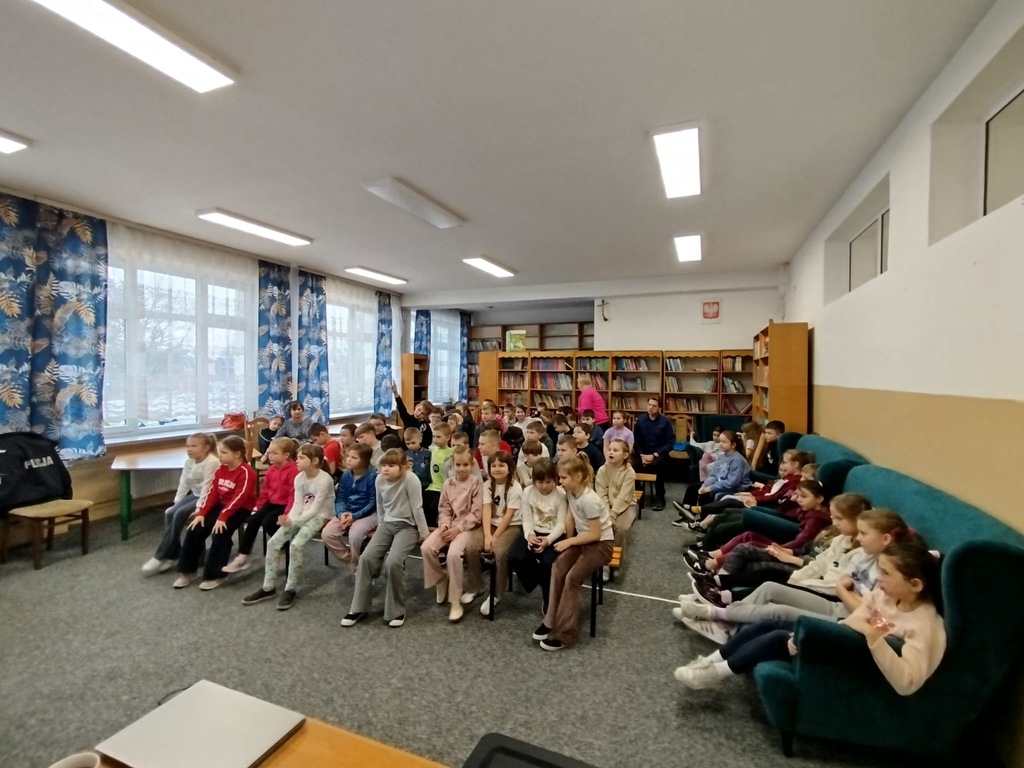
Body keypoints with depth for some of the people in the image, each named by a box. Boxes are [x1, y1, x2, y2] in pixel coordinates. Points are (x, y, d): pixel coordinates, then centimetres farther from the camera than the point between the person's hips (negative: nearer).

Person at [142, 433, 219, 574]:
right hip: (195, 494, 8)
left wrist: (199, 508, -24)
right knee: (170, 513, -10)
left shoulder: (212, 462, -22)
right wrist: (176, 503, 1)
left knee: (180, 514, -21)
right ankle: (173, 555, -3)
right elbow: (183, 483, 7)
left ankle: (162, 557, -7)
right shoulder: (189, 461, 5)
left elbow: (207, 488, -24)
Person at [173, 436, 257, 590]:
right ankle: (187, 571, 9)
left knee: (220, 534, -26)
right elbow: (212, 493, 4)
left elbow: (238, 498, -24)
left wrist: (222, 517, -29)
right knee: (194, 530, -5)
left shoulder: (246, 472, -19)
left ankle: (215, 575, -9)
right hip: (221, 505, 8)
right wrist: (201, 513, -6)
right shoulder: (221, 469, 7)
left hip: (240, 509, -8)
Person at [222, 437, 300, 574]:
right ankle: (243, 557, -1)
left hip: (285, 505, -8)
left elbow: (294, 494, -22)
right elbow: (265, 490, 16)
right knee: (252, 521, -8)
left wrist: (287, 513, -25)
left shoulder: (293, 470, -19)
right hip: (272, 503, 8)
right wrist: (260, 507, 10)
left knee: (267, 522, -24)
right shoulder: (271, 470, 8)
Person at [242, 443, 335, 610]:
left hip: (319, 516, -7)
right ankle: (268, 587, 4)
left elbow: (315, 509, -21)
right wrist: (289, 518, -20)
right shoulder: (299, 478, 2)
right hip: (301, 515, 7)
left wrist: (293, 521, -27)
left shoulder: (324, 479, -20)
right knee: (273, 542, -8)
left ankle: (290, 589, -11)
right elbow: (297, 504, -2)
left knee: (296, 544, -28)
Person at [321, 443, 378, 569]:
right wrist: (342, 513, -16)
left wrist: (355, 516, -21)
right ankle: (350, 560, 5)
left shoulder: (372, 476, -15)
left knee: (354, 535, -33)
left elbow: (373, 503, -14)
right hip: (347, 513, 6)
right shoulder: (345, 475, 3)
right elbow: (340, 498, 5)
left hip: (368, 514, -6)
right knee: (326, 534, -13)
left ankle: (357, 566, -5)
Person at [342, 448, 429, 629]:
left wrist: (424, 533, -13)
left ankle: (396, 611, -4)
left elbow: (417, 507, -17)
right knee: (366, 558, -9)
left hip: (407, 526, -6)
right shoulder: (380, 480, -2)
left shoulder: (410, 479, -21)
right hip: (387, 524, 6)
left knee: (393, 562, -25)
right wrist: (382, 525, 16)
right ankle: (358, 608, 7)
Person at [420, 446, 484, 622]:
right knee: (426, 547, -18)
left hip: (467, 526, -5)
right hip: (449, 524, 5)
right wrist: (444, 525, -10)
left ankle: (456, 602, -14)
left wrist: (458, 528, -18)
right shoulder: (448, 483, 8)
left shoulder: (476, 484, -7)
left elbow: (476, 513, -11)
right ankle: (441, 582, 8)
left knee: (453, 553, -30)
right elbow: (444, 509, 9)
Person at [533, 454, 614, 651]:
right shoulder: (571, 492, -4)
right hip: (582, 540, 7)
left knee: (572, 578, -22)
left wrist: (569, 542, -17)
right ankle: (551, 621, -4)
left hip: (600, 544, -7)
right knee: (557, 569, -15)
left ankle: (564, 633, -10)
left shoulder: (589, 500, -28)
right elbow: (570, 518, 8)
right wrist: (569, 541, -1)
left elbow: (595, 534, -23)